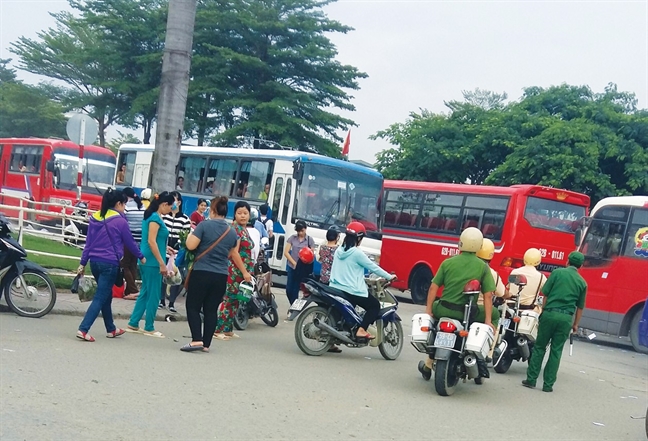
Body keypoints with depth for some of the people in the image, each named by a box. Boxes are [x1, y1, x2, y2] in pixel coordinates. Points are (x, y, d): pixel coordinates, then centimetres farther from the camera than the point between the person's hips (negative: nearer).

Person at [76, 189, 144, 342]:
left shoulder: (94, 218, 9)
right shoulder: (120, 221, -10)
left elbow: (88, 242, 11)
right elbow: (130, 242, 0)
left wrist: (83, 263, 14)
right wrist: (141, 257, 15)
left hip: (95, 262, 7)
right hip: (110, 264, -7)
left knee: (106, 296, 20)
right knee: (100, 298, -5)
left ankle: (111, 329, 30)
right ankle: (83, 329, -13)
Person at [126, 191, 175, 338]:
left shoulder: (153, 216, 13)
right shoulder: (155, 218, -14)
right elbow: (151, 241, -19)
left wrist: (165, 248, 22)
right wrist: (162, 263, -19)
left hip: (147, 261, 9)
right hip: (152, 262, -9)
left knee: (145, 293, 15)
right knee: (153, 295, -1)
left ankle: (133, 324, 19)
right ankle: (149, 328, 7)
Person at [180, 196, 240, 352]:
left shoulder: (204, 225, -8)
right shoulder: (232, 232, 9)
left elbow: (191, 245, -13)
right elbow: (234, 255, 18)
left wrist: (189, 236, 9)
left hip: (201, 273, -4)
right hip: (221, 276, 5)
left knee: (193, 306, 4)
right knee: (211, 309, 10)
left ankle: (197, 340, -10)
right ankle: (206, 344, 10)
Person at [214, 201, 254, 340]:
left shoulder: (244, 230, 16)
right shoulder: (235, 229, -12)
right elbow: (234, 253, -18)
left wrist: (248, 272, 18)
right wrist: (244, 272, -18)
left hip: (243, 271, 9)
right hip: (234, 270, -9)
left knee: (235, 301, 12)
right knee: (228, 300, -7)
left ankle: (227, 329, 18)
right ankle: (218, 330, -4)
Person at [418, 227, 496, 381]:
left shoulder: (448, 262, 2)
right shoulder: (483, 266, -1)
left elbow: (433, 287, 1)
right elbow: (488, 295, -5)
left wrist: (428, 310, 6)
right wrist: (488, 321, -3)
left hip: (445, 310, 2)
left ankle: (429, 364, 34)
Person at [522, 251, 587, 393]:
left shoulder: (557, 273, 2)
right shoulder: (582, 282, 9)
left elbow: (545, 294, 1)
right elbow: (580, 307, 12)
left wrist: (543, 312, 10)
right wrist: (575, 324, 21)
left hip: (550, 313, -1)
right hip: (567, 318, 1)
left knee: (539, 347, 9)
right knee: (556, 351, 7)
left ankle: (531, 379, 9)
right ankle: (548, 384, 8)